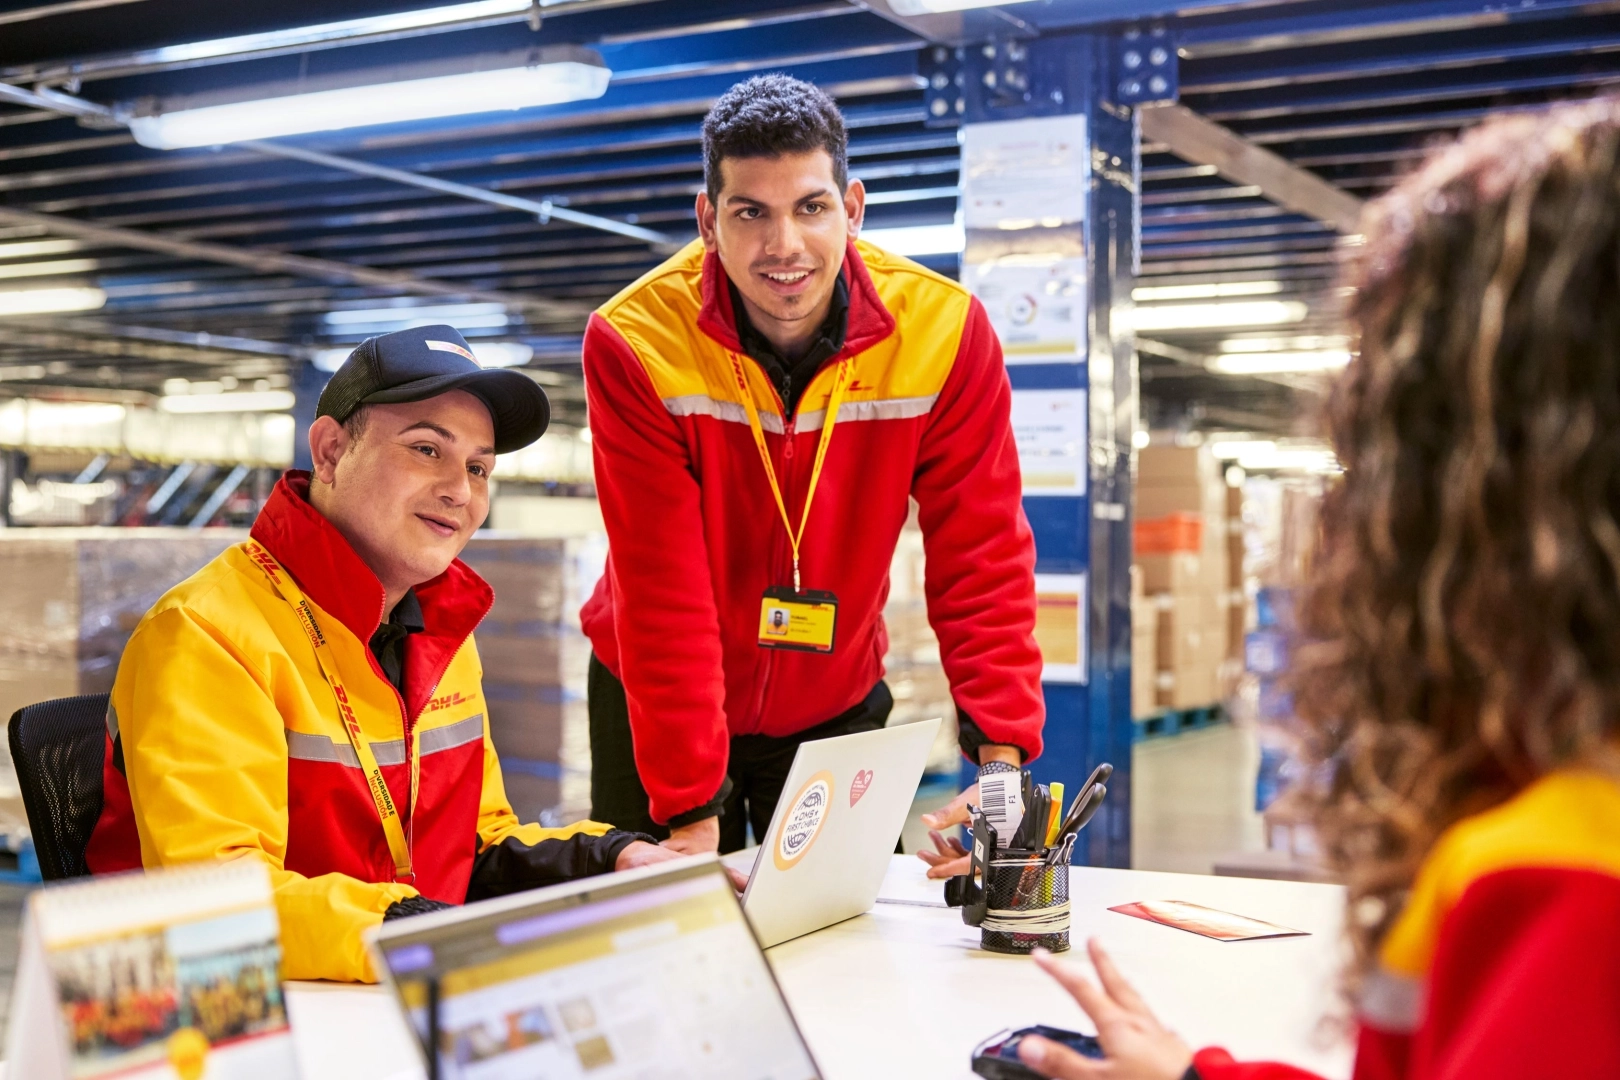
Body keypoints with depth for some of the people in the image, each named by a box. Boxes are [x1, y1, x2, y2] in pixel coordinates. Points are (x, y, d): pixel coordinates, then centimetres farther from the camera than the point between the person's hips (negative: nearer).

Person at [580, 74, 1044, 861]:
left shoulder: (944, 331, -19)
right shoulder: (635, 343, -24)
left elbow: (981, 563, -17)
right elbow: (663, 592, -25)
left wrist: (1000, 760, -27)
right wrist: (691, 813, -27)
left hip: (838, 705, 2)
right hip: (657, 704, -1)